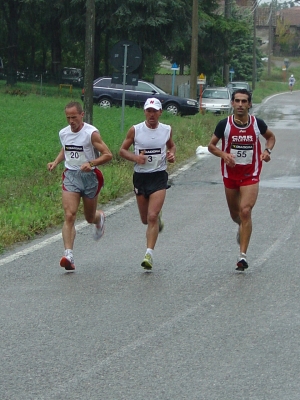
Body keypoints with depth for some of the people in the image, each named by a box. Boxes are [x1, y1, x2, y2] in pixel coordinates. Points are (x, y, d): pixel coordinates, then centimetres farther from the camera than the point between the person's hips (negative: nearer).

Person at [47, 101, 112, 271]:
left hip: (90, 176, -3)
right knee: (69, 215, -15)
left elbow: (108, 155, -14)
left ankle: (100, 217, 54)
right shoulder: (63, 133, 4)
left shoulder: (91, 133, -14)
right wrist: (56, 162, 6)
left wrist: (91, 163, -29)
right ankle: (68, 254, -21)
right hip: (70, 176, 3)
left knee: (90, 217, 15)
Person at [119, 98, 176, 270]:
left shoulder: (167, 130, 0)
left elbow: (172, 145, 19)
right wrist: (135, 157, -15)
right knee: (145, 219, 12)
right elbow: (123, 150, 4)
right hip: (140, 176, 2)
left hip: (159, 177, -1)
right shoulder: (135, 130, -4)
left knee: (152, 217, -15)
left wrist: (172, 154, -3)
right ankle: (158, 218, 49)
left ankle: (149, 254, -14)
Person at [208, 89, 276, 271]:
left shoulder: (257, 123, -6)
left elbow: (271, 137, 14)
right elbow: (211, 145, 2)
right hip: (230, 174, 2)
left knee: (245, 212, -16)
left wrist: (267, 150, -6)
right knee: (235, 214, 16)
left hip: (251, 176, -2)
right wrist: (223, 154, -18)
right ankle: (243, 227, 54)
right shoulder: (224, 124, -8)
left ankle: (243, 255, -14)